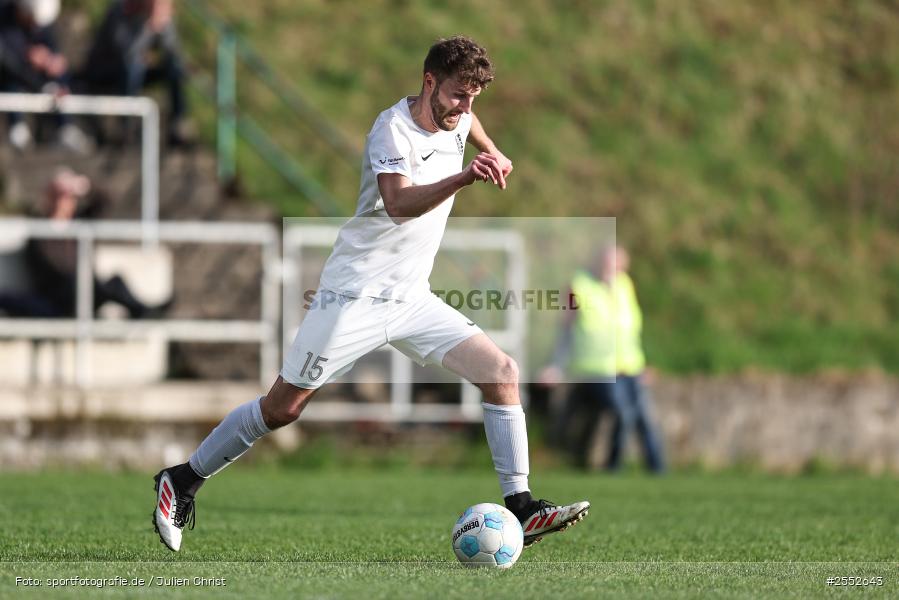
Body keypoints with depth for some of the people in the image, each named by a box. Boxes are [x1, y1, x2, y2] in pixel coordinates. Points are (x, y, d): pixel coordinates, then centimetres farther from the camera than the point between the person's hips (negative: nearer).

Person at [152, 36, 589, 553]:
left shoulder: (454, 119, 4)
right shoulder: (393, 130, -20)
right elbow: (399, 205, -41)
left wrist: (490, 150, 33)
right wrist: (465, 177, -53)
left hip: (412, 298, 7)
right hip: (356, 297, -7)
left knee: (502, 371, -8)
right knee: (282, 408, -4)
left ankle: (522, 508, -7)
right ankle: (183, 482, 13)